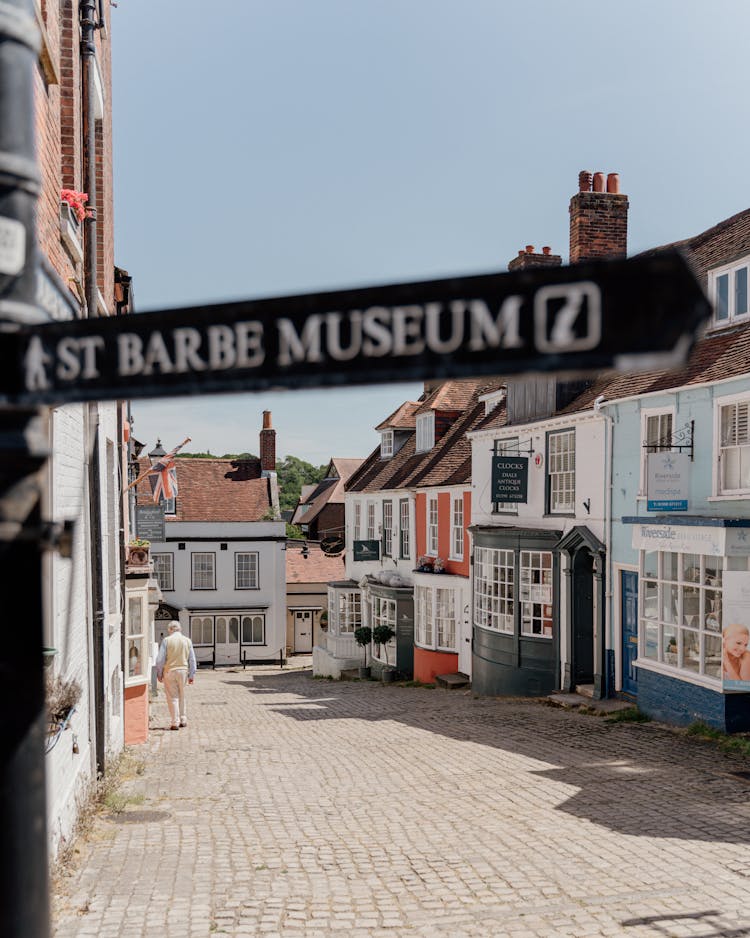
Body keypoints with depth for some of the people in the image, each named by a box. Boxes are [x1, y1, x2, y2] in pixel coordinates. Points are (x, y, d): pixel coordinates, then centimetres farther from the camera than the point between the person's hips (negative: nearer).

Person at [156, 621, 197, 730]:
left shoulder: (167, 640, -7)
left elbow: (160, 659, -8)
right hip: (183, 671, 3)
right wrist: (192, 675, 12)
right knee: (181, 696, 18)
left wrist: (159, 674, 2)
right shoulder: (187, 641, 4)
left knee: (173, 697, 2)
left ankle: (175, 722, -1)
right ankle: (183, 720, 22)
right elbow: (192, 660, 6)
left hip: (170, 671, -3)